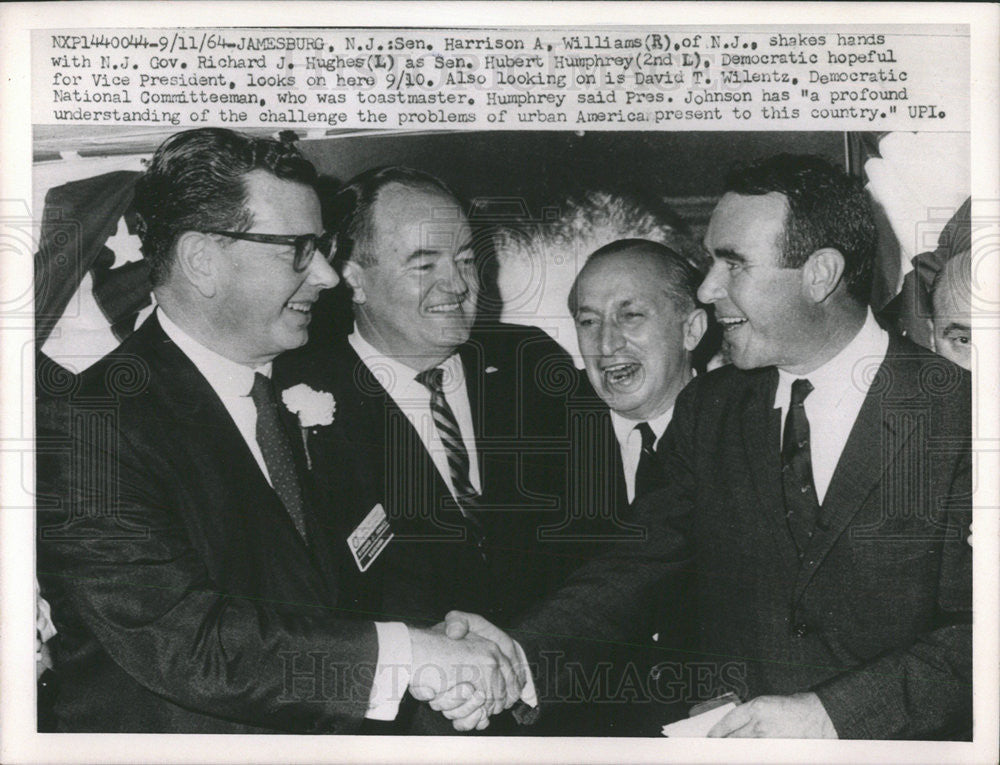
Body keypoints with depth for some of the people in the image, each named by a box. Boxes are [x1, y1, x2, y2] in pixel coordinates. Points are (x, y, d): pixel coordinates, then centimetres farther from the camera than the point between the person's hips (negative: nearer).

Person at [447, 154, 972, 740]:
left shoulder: (957, 412, -7)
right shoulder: (707, 411, 7)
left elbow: (975, 630, -10)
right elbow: (641, 562, 3)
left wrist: (832, 714, -19)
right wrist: (519, 658, -12)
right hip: (725, 734, 2)